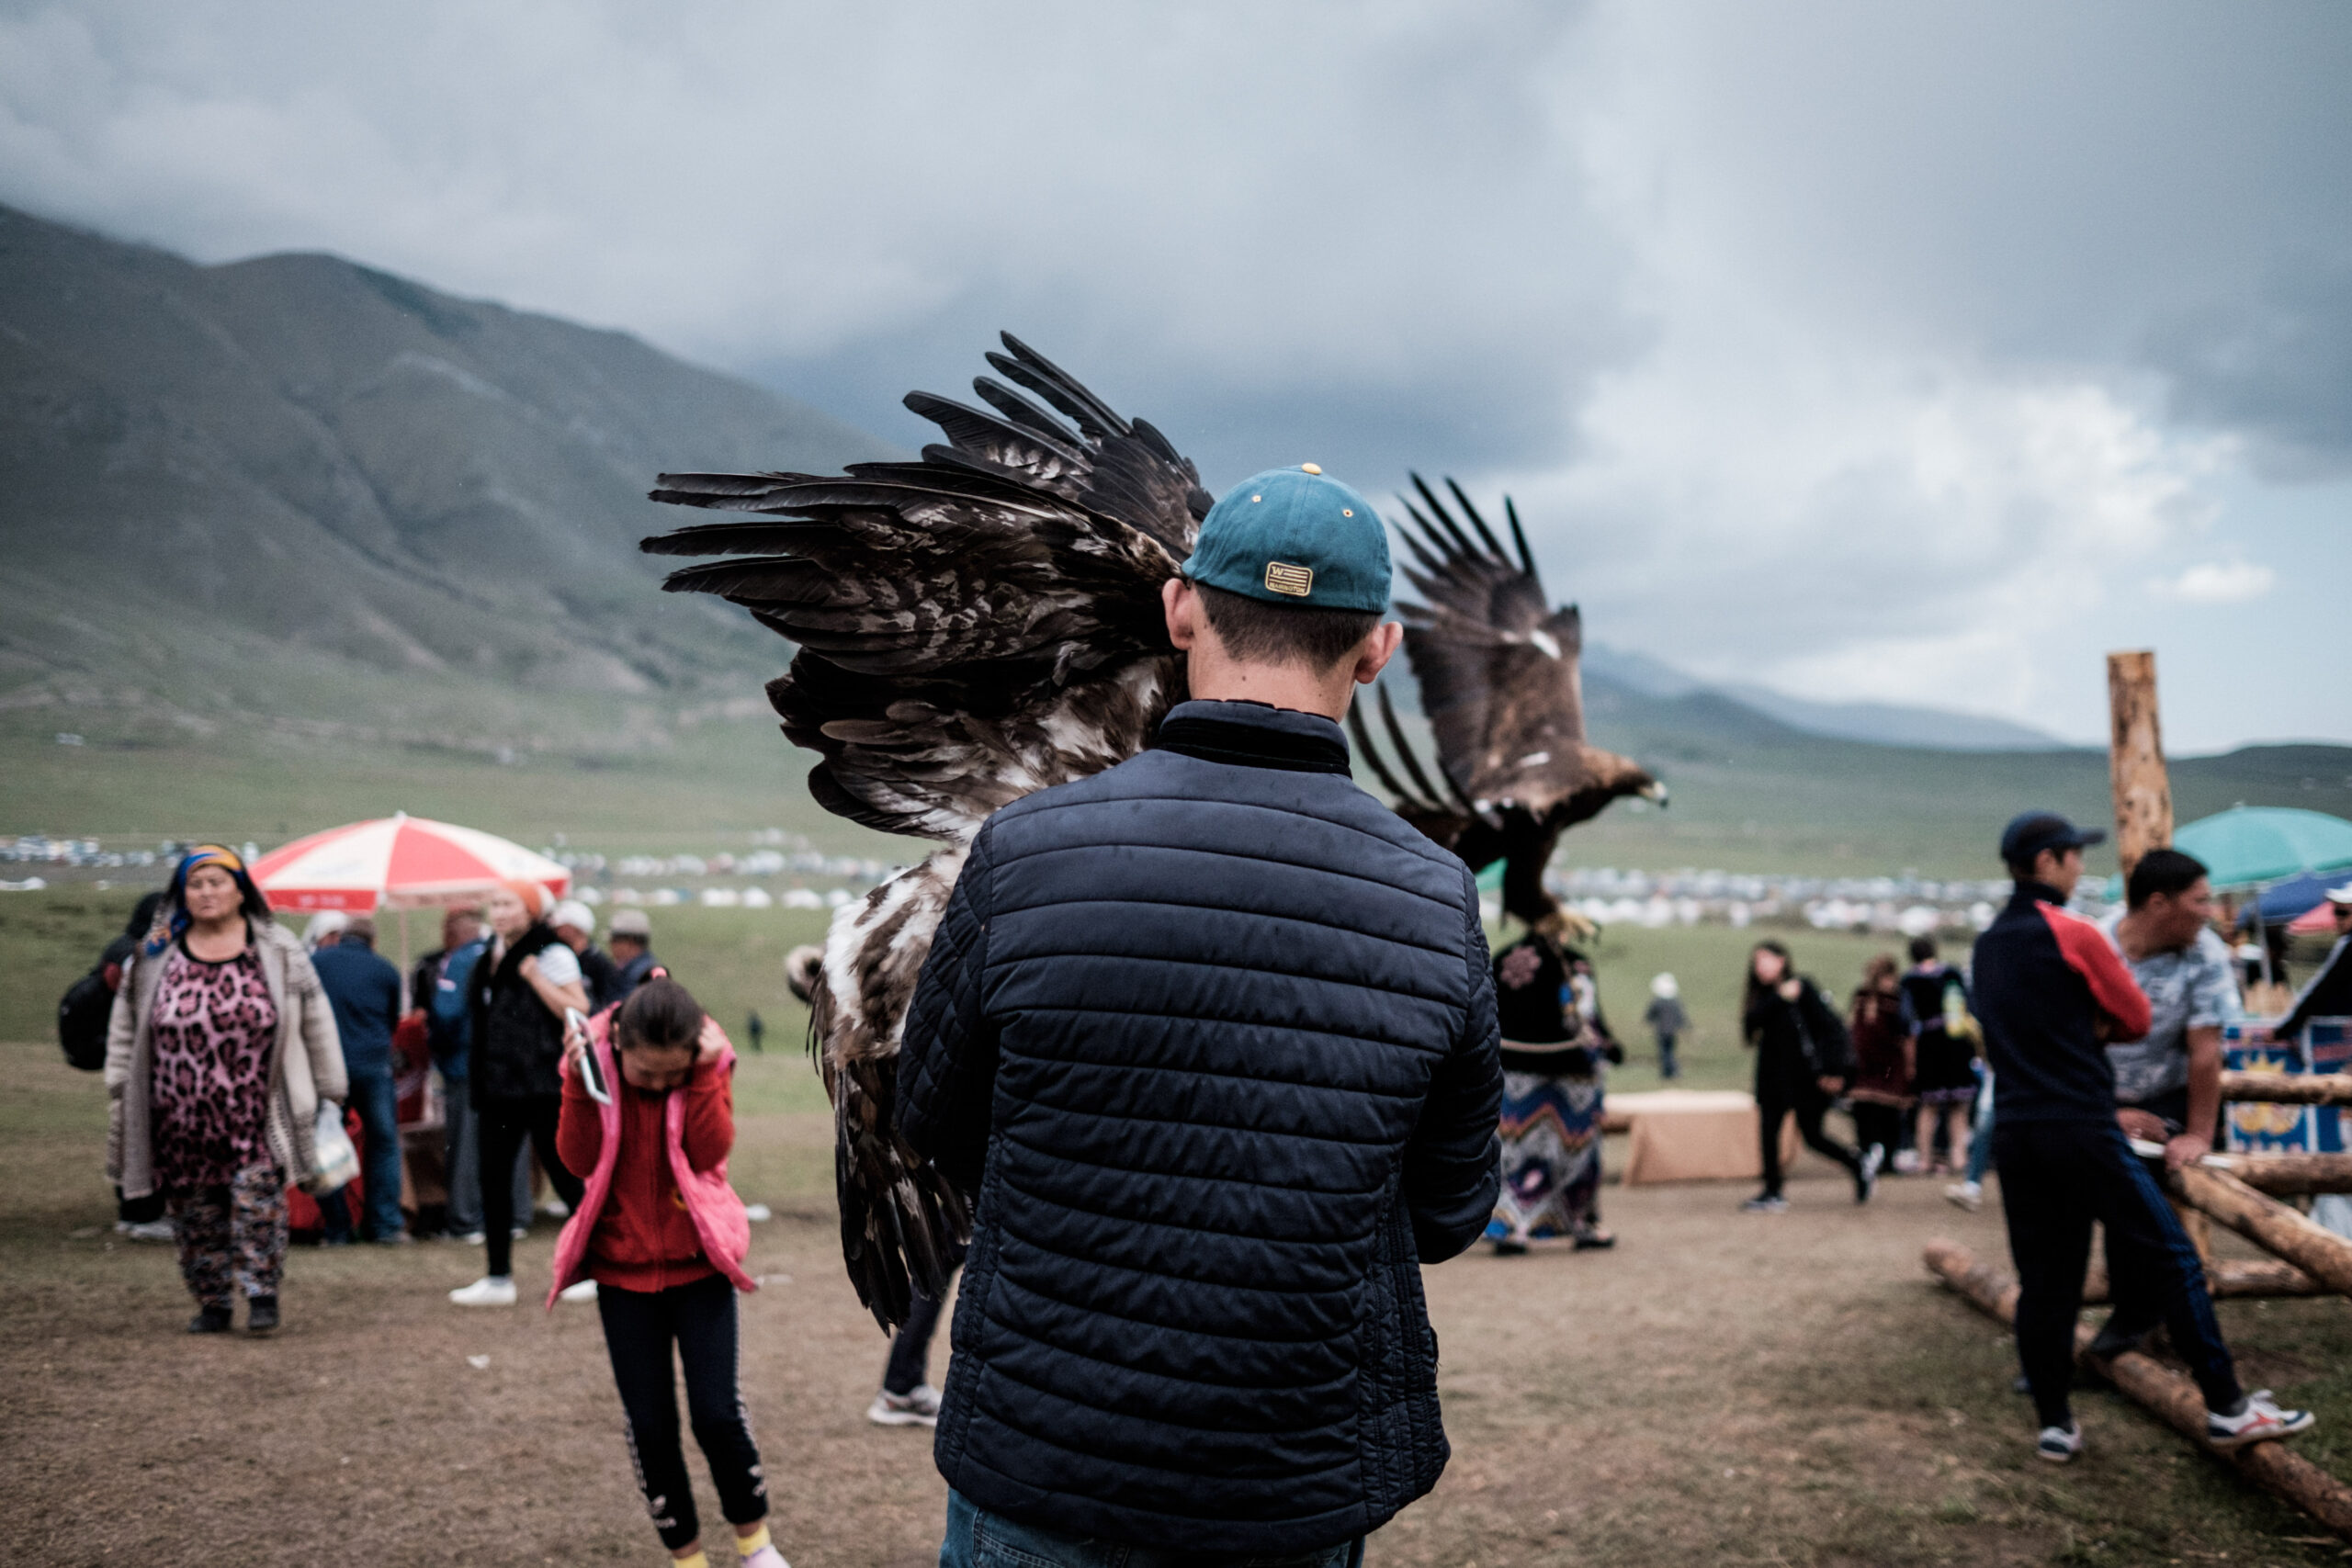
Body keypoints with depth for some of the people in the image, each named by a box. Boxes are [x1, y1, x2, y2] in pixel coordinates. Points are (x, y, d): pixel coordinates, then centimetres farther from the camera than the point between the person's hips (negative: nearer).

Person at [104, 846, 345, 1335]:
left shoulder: (278, 951, 4)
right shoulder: (154, 955, 9)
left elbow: (315, 1021, 7)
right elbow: (125, 1029, 15)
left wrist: (328, 1092, 6)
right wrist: (119, 1093, 10)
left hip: (256, 1115, -2)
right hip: (181, 1118, 2)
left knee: (257, 1199, -10)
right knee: (195, 1211, 6)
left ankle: (262, 1295, 0)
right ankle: (212, 1303, 18)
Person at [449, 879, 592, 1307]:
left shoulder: (552, 956, -8)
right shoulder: (492, 955, 12)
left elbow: (578, 1011, -17)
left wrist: (534, 975, -18)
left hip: (543, 1087, -7)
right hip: (498, 1084, 7)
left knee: (564, 1177, -1)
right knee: (493, 1178, 7)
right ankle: (498, 1278, 14)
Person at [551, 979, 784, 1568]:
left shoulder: (710, 1063, -7)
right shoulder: (593, 1060, -6)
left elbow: (712, 1150, -17)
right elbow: (577, 1158, -13)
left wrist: (701, 1075, -25)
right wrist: (579, 1082, -24)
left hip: (698, 1263, -1)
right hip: (623, 1270, 1)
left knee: (718, 1413, -6)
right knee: (649, 1426, 5)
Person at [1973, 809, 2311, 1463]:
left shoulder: (1988, 945, 15)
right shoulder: (2072, 934, -7)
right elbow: (2135, 1019, 1)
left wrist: (2083, 1027, 8)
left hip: (2012, 1133, 7)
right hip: (2080, 1130, -7)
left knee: (2042, 1279, 9)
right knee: (2168, 1256, 0)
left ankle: (2054, 1425, 9)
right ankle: (2226, 1407, 3)